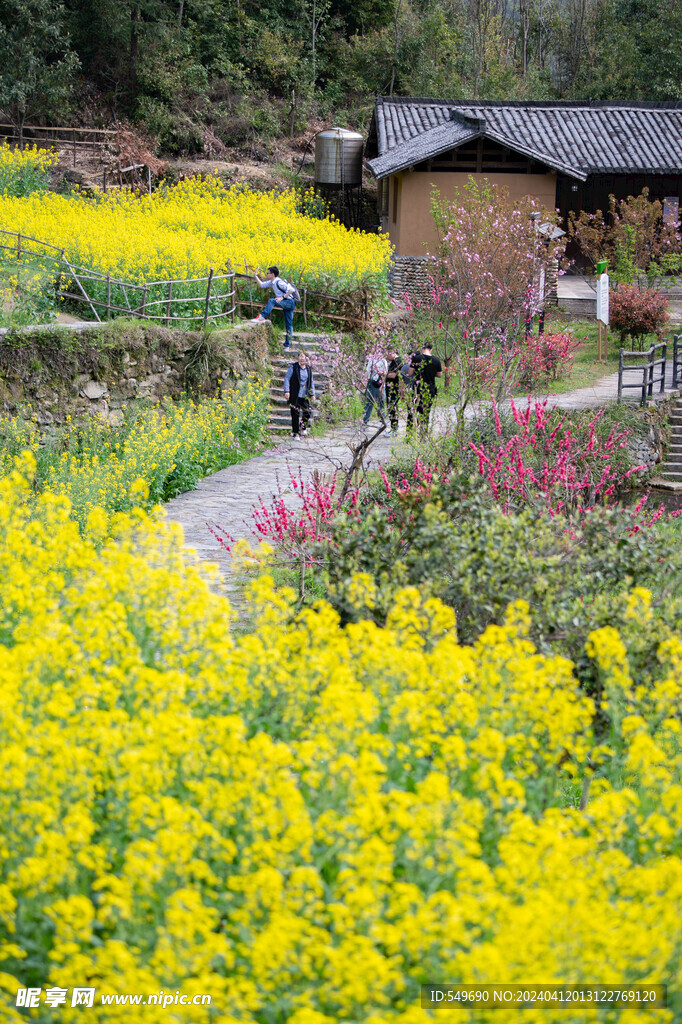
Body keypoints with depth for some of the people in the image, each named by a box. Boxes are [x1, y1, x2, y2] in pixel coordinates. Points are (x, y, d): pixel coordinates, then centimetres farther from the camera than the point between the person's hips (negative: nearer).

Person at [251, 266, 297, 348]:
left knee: (271, 301, -26)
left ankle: (262, 317, -29)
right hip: (286, 304, 10)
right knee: (288, 324, 12)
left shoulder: (279, 282, -17)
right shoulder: (272, 282, 12)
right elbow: (261, 285, 24)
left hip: (290, 302, -10)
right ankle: (287, 345, 15)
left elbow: (292, 290, -24)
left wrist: (282, 297, -26)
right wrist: (256, 277, 13)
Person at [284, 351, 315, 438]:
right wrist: (287, 391, -12)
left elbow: (311, 382, 19)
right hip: (294, 395, -4)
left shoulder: (309, 369, 9)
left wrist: (312, 394, 15)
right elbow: (287, 379, -4)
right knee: (295, 414, -1)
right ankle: (295, 433, 8)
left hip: (305, 395, 4)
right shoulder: (293, 367, -3)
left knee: (307, 412, -4)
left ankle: (303, 427, 23)